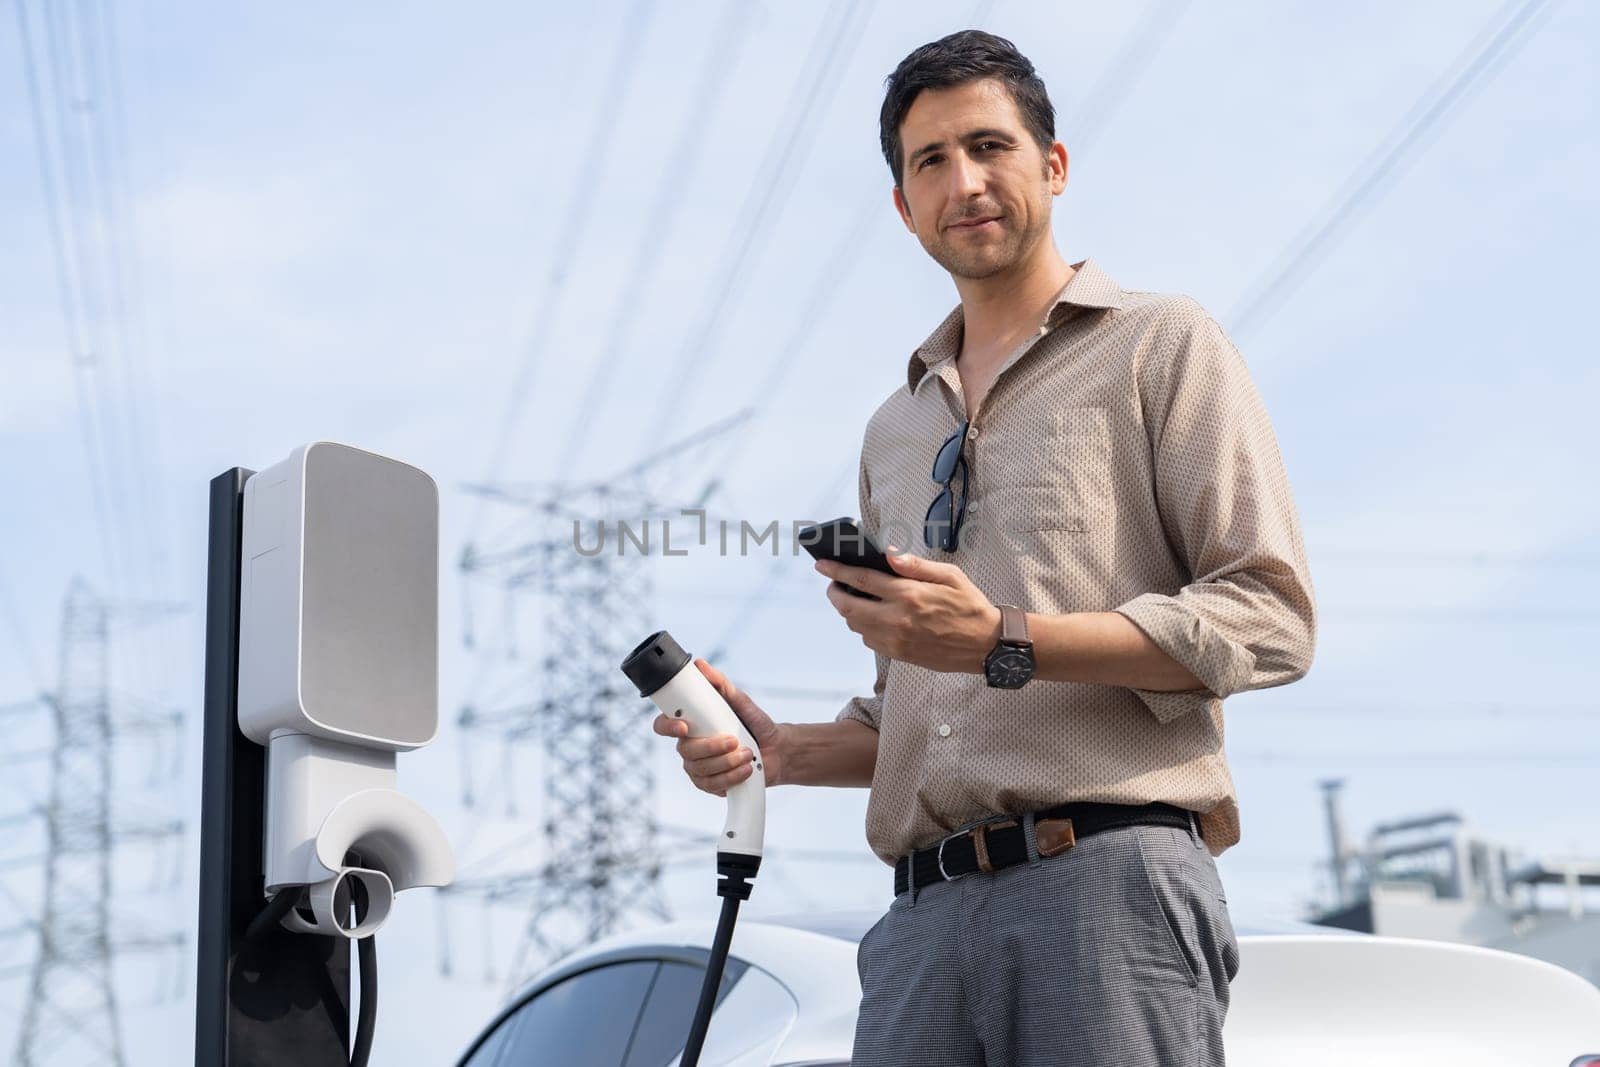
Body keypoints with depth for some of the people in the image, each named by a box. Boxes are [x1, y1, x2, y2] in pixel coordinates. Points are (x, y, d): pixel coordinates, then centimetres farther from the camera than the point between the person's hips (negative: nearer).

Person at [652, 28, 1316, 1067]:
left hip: (1110, 877, -5)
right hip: (923, 917, 5)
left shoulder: (1161, 344, 7)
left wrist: (1007, 645, -13)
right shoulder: (894, 428, 26)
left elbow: (1270, 612, -5)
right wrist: (781, 750, 9)